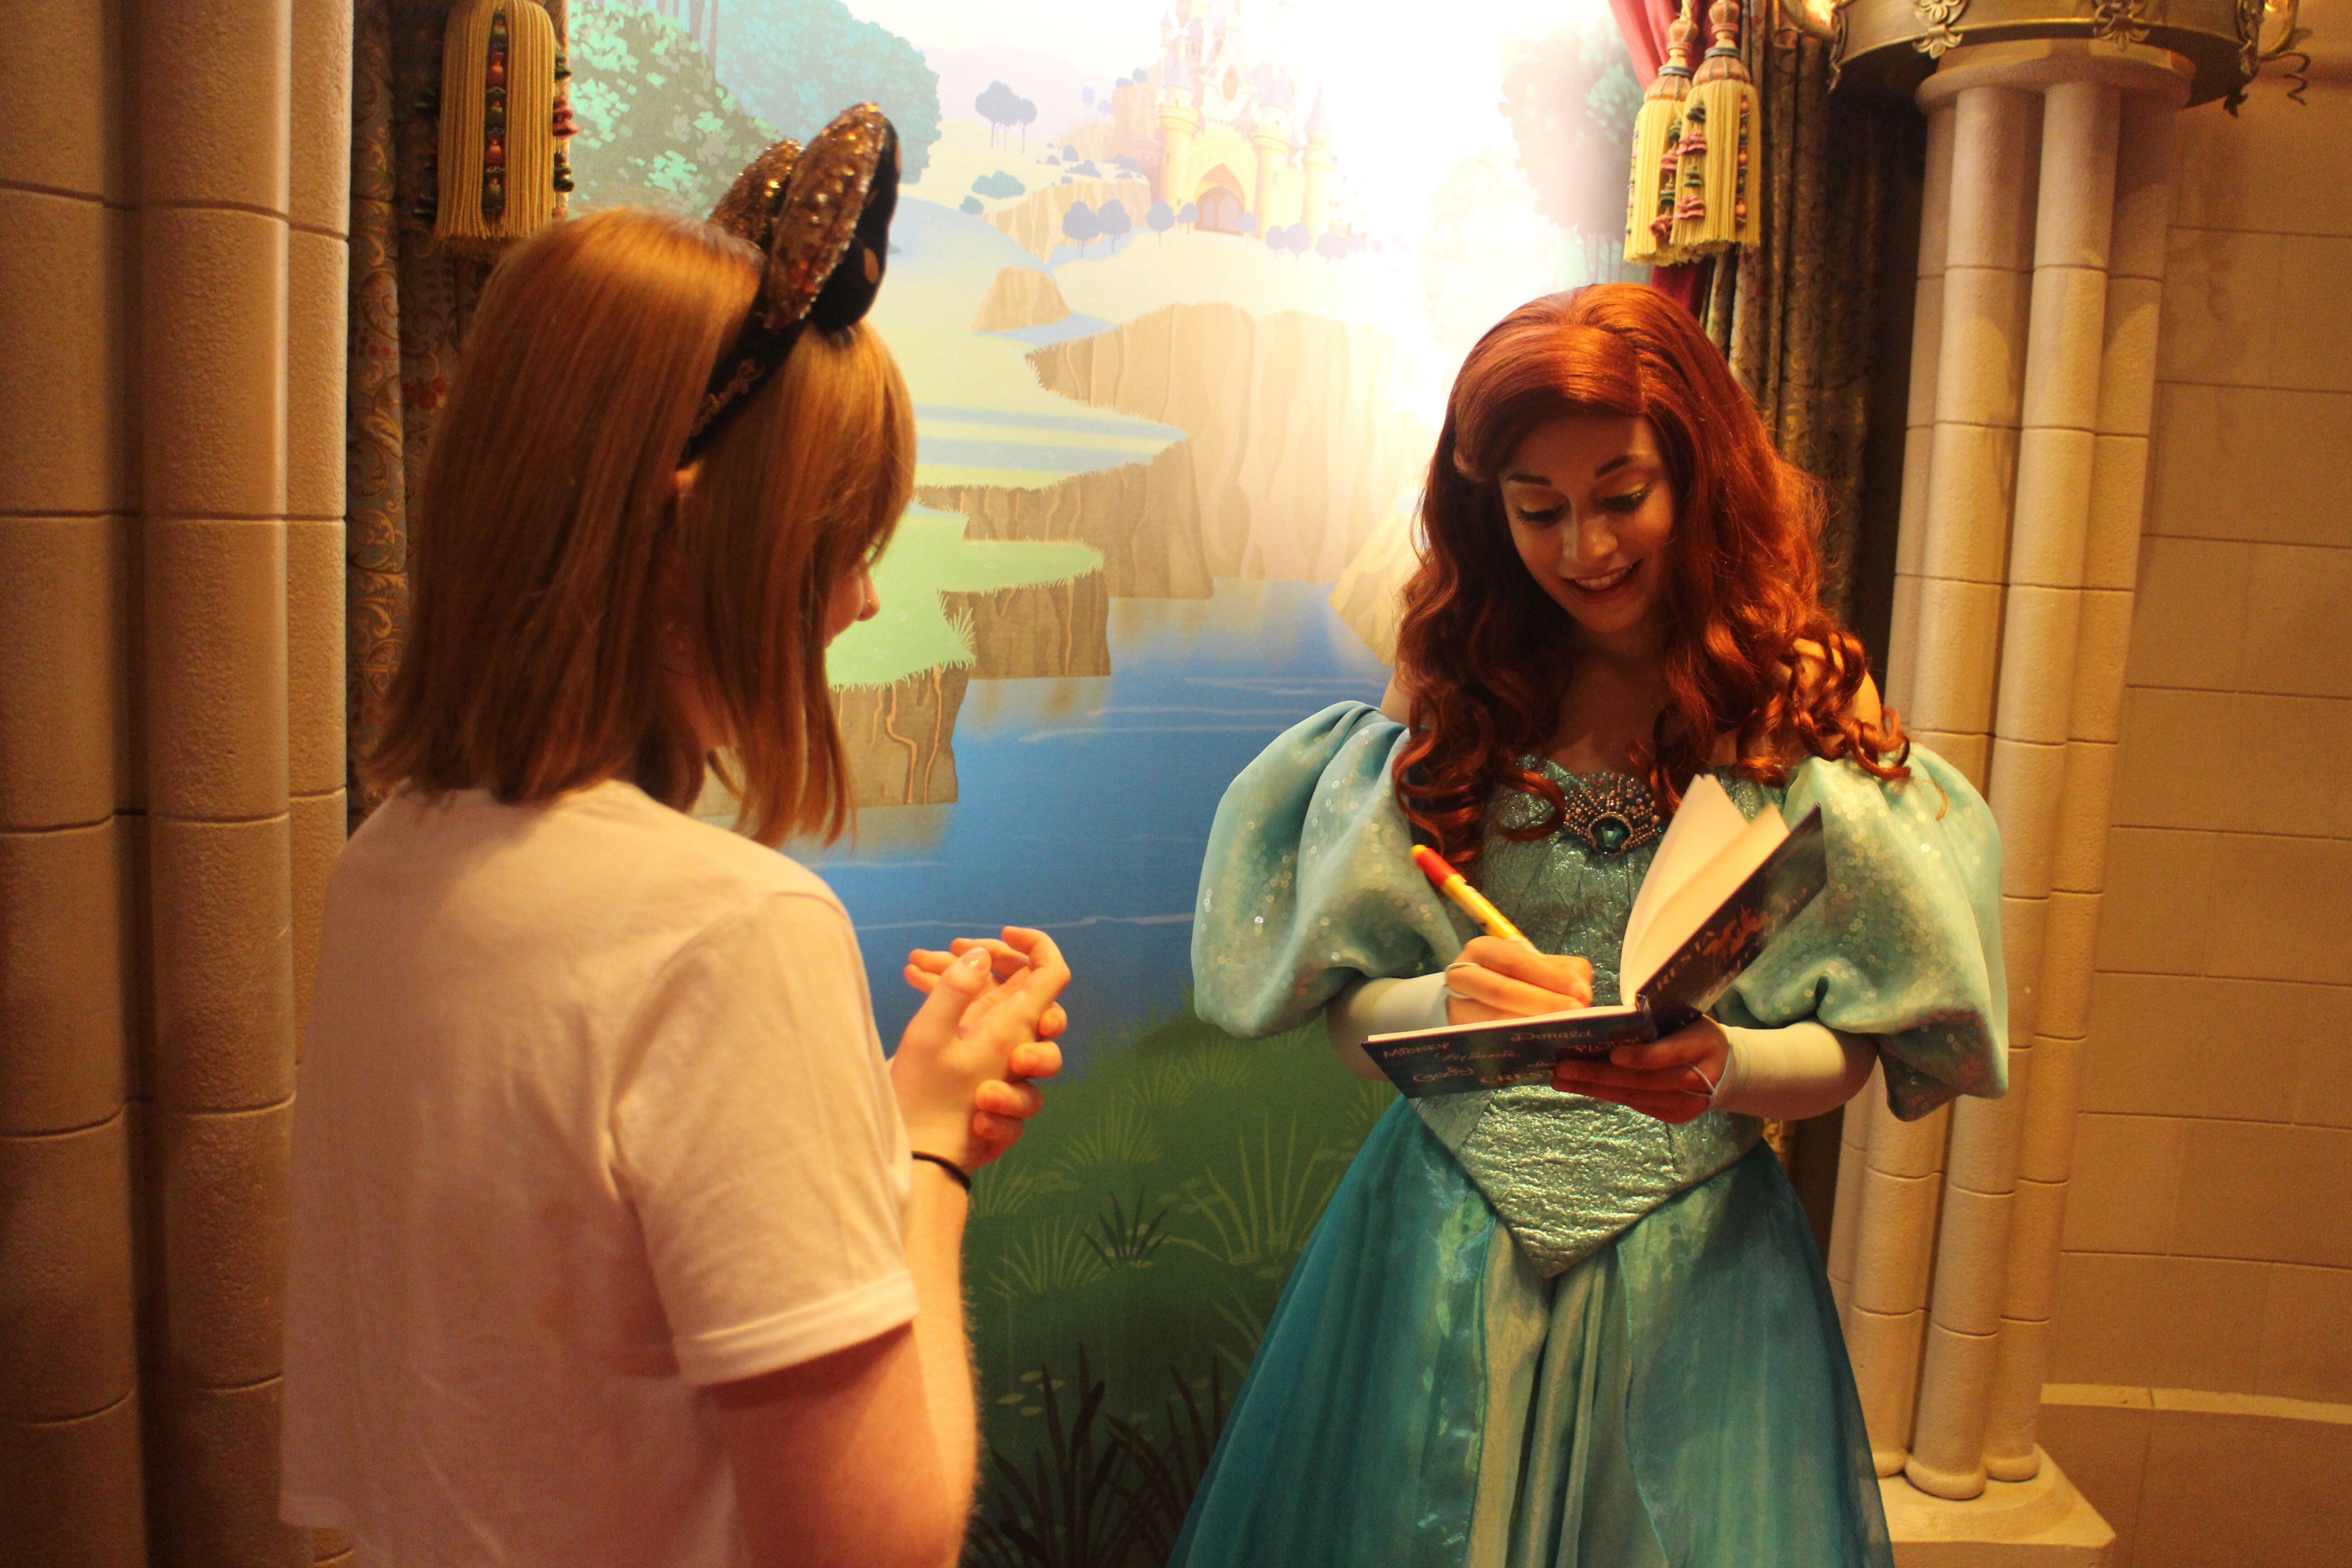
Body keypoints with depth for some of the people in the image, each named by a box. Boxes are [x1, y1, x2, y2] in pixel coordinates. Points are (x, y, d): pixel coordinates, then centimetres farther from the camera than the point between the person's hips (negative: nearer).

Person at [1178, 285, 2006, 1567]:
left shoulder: (1806, 721, -3)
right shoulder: (1450, 711, 0)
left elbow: (1845, 1052, -4)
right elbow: (1348, 1007, -1)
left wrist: (1723, 1067, -25)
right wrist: (1451, 1003, -22)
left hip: (1693, 1269, -1)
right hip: (1442, 1258, 1)